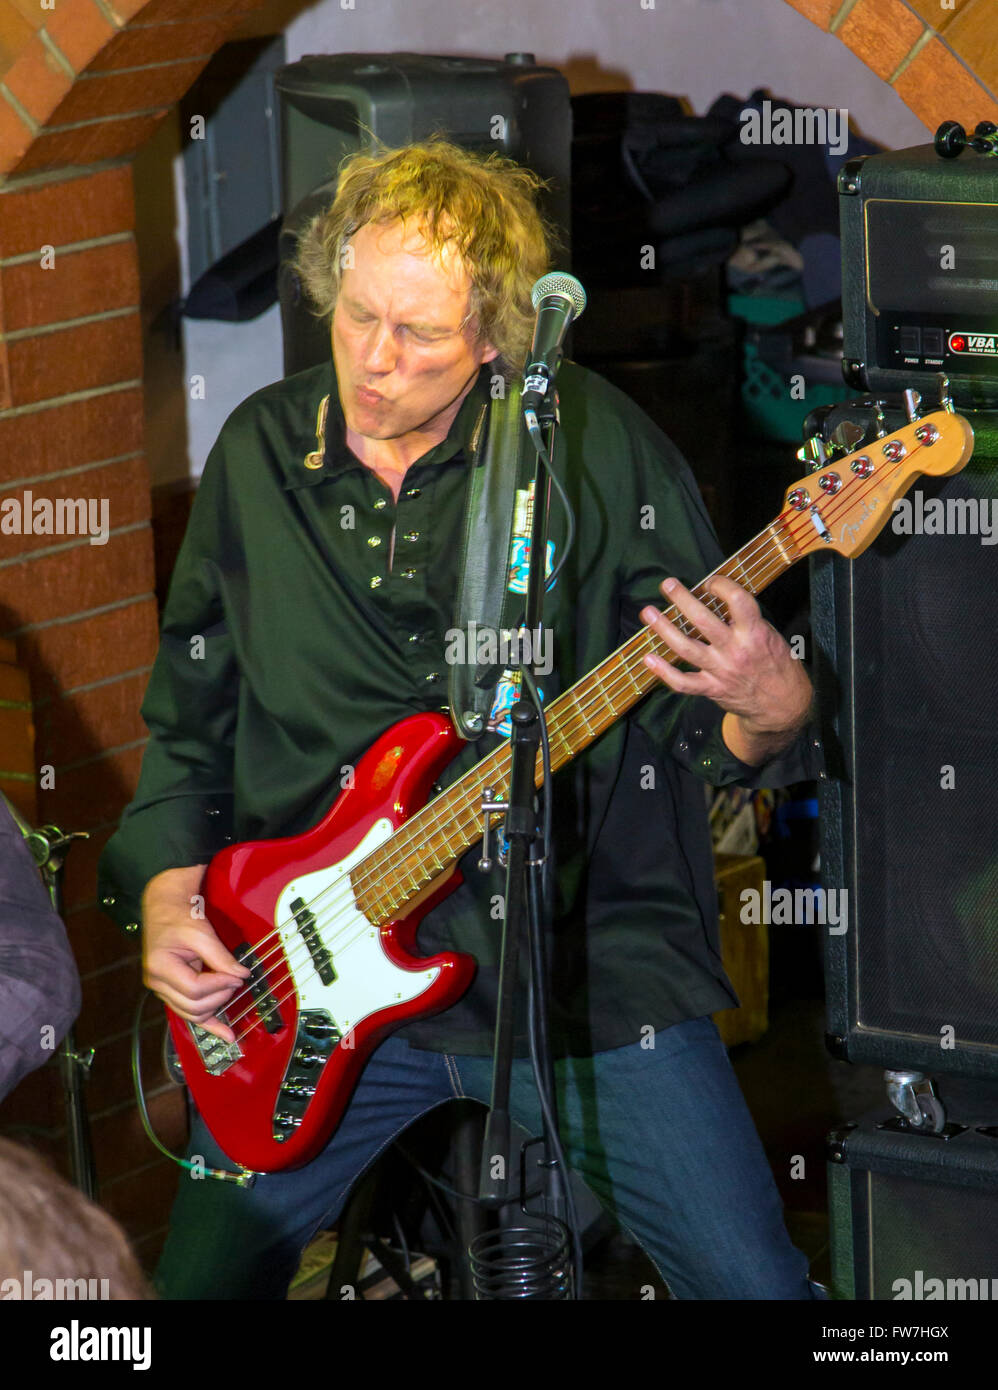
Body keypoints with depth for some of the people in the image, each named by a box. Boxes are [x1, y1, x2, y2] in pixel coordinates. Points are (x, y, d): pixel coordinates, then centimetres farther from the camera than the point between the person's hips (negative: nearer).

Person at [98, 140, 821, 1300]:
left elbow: (704, 718, -4)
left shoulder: (594, 444, -5)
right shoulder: (259, 455, 5)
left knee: (753, 1285, -9)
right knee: (204, 1280, 2)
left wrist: (768, 710, -26)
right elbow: (189, 725, 17)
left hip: (583, 955, -3)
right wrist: (169, 903, 4)